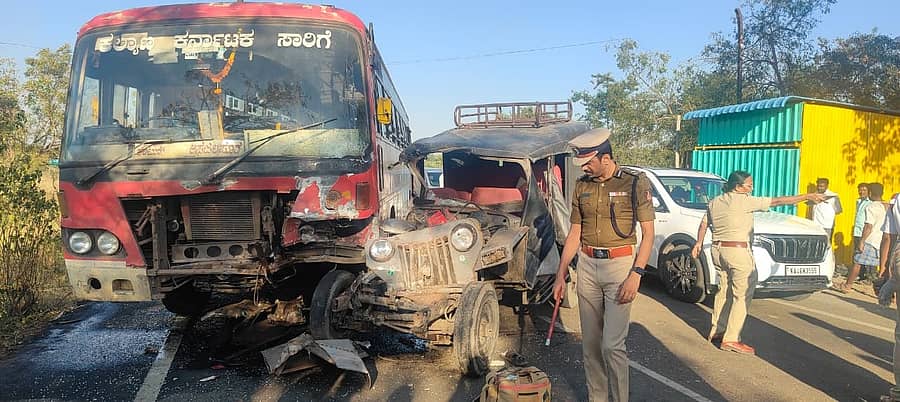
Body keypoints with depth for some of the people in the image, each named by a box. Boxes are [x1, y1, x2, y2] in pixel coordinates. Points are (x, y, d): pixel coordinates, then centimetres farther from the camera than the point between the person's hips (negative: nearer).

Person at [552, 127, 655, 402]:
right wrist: (561, 275, 9)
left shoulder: (636, 183, -5)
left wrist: (635, 275, -14)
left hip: (620, 265, -5)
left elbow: (648, 233, -5)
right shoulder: (582, 187, 8)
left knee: (612, 344, -7)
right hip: (587, 266, 5)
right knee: (590, 342, 11)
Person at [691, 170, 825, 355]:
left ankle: (716, 331, 21)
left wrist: (698, 243, 23)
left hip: (717, 250, 8)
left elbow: (703, 224, 14)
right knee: (742, 295, -3)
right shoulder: (744, 201, -9)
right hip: (738, 251, -8)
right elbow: (777, 201, -8)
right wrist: (807, 196, -2)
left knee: (724, 291, 17)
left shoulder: (714, 202, 11)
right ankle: (731, 339, -6)